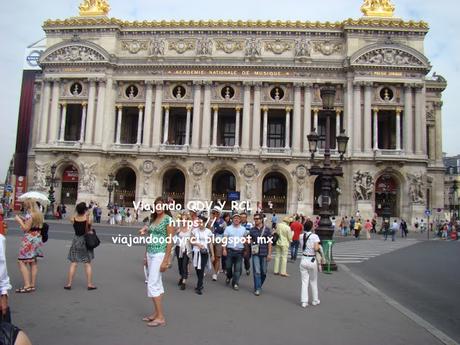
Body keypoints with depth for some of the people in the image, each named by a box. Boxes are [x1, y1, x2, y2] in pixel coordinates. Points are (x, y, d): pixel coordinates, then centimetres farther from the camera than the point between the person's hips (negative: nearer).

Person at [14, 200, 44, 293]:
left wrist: (19, 220, -5)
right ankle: (32, 285, 16)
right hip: (37, 239, 9)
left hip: (29, 240, -9)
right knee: (33, 262, 12)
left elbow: (26, 229, -15)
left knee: (22, 262, -4)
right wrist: (24, 220, 19)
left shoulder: (29, 215, -13)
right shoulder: (39, 214, 12)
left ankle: (27, 285, -8)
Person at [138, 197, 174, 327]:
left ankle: (161, 317, -2)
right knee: (156, 283, 13)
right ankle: (156, 313, 22)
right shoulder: (153, 219, 12)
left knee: (152, 284, -9)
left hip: (160, 254, -8)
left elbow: (170, 241, -14)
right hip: (150, 254, 8)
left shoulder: (168, 219, -11)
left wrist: (165, 260, -18)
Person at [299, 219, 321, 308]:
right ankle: (315, 300, 28)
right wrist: (319, 247, 1)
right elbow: (316, 248, -21)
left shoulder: (301, 236, 0)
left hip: (303, 260, 3)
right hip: (312, 260, -3)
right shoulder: (314, 236, -13)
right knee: (313, 281, 15)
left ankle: (304, 301, 8)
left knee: (304, 282, 8)